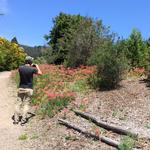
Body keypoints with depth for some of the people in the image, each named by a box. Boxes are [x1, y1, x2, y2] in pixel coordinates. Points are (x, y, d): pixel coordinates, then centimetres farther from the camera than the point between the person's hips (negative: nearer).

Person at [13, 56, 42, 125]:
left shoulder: (20, 68, -4)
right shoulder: (32, 69, -12)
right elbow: (40, 73, 6)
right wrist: (37, 66, 19)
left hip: (21, 88, 3)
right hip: (29, 89, -2)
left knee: (18, 103, 9)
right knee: (26, 104, 4)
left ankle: (16, 119, 11)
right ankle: (23, 120, 4)